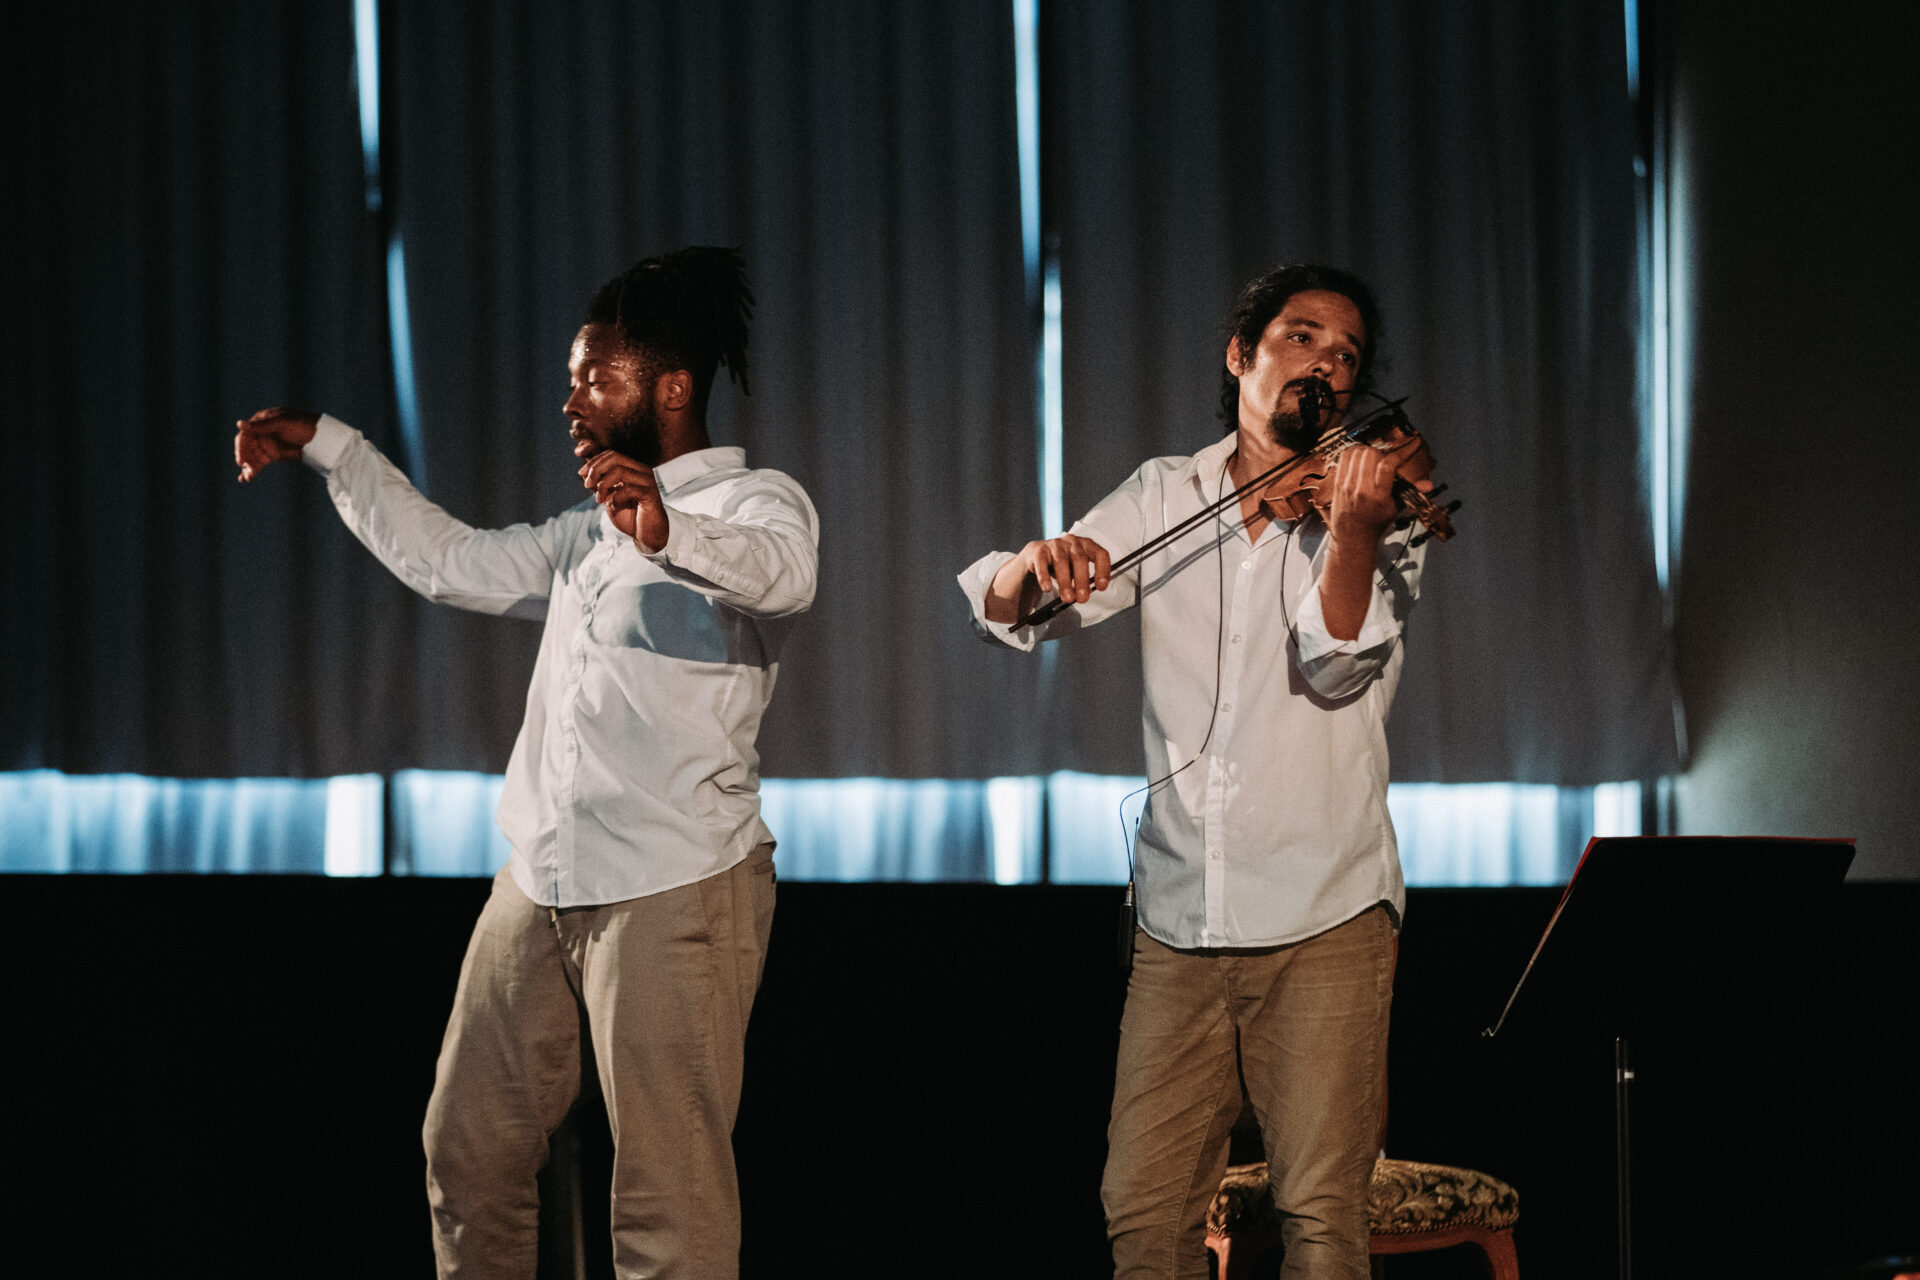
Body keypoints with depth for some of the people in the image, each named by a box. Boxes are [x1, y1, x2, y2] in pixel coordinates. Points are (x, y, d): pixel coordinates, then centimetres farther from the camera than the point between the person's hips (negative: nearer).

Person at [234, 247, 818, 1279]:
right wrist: (329, 449, 26)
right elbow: (451, 562, 31)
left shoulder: (754, 499, -3)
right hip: (537, 885, 8)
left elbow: (783, 571, -26)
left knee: (669, 1195, -11)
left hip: (676, 886, -8)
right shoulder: (591, 530, 24)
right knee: (468, 1153, 11)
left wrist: (672, 533, -46)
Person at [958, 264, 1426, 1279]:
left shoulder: (1375, 499, 2)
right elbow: (1000, 613, 3)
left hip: (1321, 919, -3)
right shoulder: (1164, 497, 10)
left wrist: (1351, 529, -34)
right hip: (1178, 917, 3)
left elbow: (1337, 662, -16)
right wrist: (1029, 572, -21)